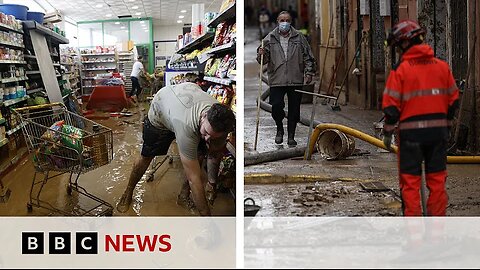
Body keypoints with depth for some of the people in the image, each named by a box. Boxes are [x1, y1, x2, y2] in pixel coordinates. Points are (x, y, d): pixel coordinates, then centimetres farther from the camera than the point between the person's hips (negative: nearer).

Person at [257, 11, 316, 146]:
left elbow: (308, 57, 10)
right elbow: (264, 60, 4)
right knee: (276, 106, -9)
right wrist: (261, 54, -17)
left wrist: (309, 72, 1)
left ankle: (291, 135, 19)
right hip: (276, 80, -1)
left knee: (294, 109, 5)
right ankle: (279, 129, 18)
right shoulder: (270, 38, 4)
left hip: (296, 80, 1)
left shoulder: (299, 38, 6)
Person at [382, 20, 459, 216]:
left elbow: (391, 106, -10)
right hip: (438, 130, 4)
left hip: (411, 132, -4)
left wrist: (387, 132, 1)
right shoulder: (442, 66, 6)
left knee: (410, 181, 4)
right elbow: (453, 101, 11)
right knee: (437, 179, 12)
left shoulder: (400, 69, -9)